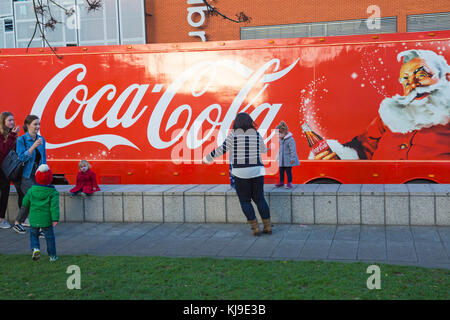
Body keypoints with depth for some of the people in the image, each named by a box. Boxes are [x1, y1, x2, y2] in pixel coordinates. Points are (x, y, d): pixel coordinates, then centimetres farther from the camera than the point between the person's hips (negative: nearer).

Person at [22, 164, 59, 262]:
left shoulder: (31, 190, -1)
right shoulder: (52, 192, -9)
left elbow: (25, 203, 6)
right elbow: (54, 206, -15)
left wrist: (29, 207, 28)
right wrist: (55, 219, -15)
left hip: (34, 219, 2)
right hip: (46, 220, -2)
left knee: (33, 234, 22)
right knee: (49, 237, 10)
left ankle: (35, 248, -1)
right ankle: (52, 255, 17)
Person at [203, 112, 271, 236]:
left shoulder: (233, 135, -5)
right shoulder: (256, 135, 5)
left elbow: (222, 149, -5)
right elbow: (263, 149, 21)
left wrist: (208, 157, 9)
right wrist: (265, 149, 45)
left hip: (241, 173, -3)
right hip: (257, 170, 3)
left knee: (245, 201, 7)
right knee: (259, 199, 13)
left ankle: (255, 227, 2)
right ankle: (268, 226, 12)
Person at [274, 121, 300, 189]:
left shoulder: (290, 139, -16)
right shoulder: (281, 139, 11)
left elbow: (293, 150, -18)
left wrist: (292, 158, -20)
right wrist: (279, 156, 23)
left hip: (288, 160, -8)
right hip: (282, 160, 8)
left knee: (288, 171, -2)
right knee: (281, 171, 12)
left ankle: (289, 183, 8)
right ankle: (281, 182, 26)